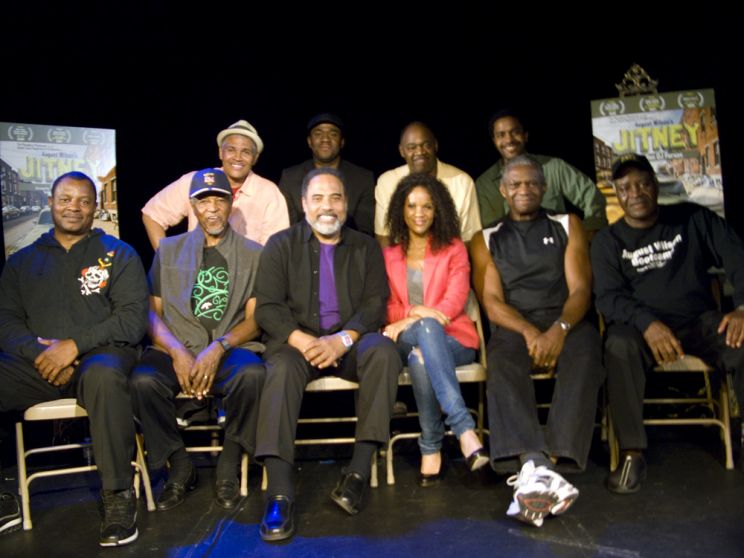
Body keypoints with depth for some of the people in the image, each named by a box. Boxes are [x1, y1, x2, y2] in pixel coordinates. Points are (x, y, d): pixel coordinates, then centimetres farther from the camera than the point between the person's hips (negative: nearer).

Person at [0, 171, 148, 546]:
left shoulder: (118, 254, 11)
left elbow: (133, 318, 0)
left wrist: (75, 345, -12)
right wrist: (39, 352, -9)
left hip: (98, 354, -3)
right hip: (35, 363, 3)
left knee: (105, 374, -39)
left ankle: (118, 496, -26)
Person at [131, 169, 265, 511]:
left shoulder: (253, 254, 12)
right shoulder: (169, 249, 17)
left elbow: (255, 319, 3)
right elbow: (152, 311, 9)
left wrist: (218, 348, -15)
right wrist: (177, 352, -10)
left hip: (230, 350, -1)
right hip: (177, 350, 1)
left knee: (252, 374, -35)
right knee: (143, 380, -31)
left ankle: (229, 467, -11)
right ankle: (180, 467, -6)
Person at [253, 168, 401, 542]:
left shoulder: (366, 248, 12)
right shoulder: (281, 245, 8)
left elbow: (374, 305, 1)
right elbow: (267, 308, -2)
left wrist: (342, 340, -18)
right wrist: (302, 341, -20)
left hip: (351, 342, 1)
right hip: (298, 342, -1)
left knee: (383, 351, -30)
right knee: (281, 368, -33)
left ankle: (359, 471, -29)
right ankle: (280, 494, -39)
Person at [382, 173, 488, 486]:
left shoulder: (454, 249, 13)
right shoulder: (389, 256, 20)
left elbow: (456, 298, -2)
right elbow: (388, 307, 12)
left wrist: (409, 322, -18)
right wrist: (414, 314, -13)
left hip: (452, 340, -1)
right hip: (406, 342, 1)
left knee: (420, 357, -37)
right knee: (427, 328, -37)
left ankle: (431, 449, -31)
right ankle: (464, 430, -41)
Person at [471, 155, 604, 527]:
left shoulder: (567, 226, 18)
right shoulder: (487, 240, 17)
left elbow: (580, 288, 5)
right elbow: (492, 302, 5)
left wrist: (559, 329, -17)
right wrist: (529, 332, -16)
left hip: (566, 321, 0)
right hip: (514, 327, 0)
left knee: (585, 351, -34)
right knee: (502, 360, -34)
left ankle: (539, 469, -46)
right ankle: (535, 465, -51)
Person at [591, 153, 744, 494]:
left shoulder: (693, 219, 10)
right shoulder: (607, 242, 8)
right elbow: (609, 296, -5)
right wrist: (647, 323, -25)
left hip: (700, 321, 1)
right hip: (642, 325, -1)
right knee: (619, 346, -35)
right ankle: (631, 454, -28)